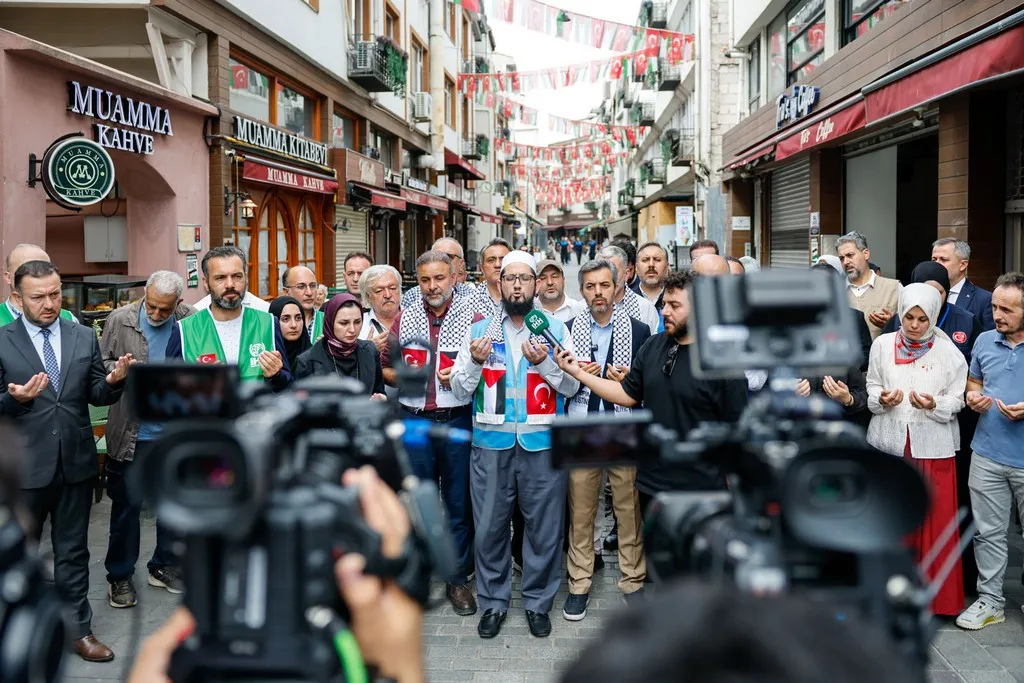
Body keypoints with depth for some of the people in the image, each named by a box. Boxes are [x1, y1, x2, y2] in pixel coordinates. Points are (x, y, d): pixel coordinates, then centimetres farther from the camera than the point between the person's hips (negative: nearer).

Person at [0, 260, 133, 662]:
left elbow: (96, 396, 5)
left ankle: (78, 629, 25)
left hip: (76, 462, 2)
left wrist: (113, 382, -16)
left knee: (73, 551, 13)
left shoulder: (84, 338, 3)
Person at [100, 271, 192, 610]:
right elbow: (101, 365, 0)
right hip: (132, 432, -1)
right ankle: (119, 576, 22)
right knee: (127, 504, 6)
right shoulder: (120, 320, -5)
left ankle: (164, 566, 31)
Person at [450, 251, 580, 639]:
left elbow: (572, 386, -1)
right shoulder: (479, 330, 7)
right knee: (490, 526, 7)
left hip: (542, 442, -1)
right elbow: (460, 392, 5)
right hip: (491, 443, 1)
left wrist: (544, 362, -17)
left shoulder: (555, 328, 5)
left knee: (543, 526, 6)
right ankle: (494, 602, 24)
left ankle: (538, 602, 23)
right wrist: (474, 362, -13)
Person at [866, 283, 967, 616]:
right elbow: (871, 388, 7)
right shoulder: (882, 344, 2)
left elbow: (956, 401, -1)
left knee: (933, 520, 3)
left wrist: (934, 404, -20)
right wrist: (881, 400, -14)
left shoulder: (948, 352, -3)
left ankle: (933, 594, 17)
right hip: (890, 442, 2)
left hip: (933, 447, -1)